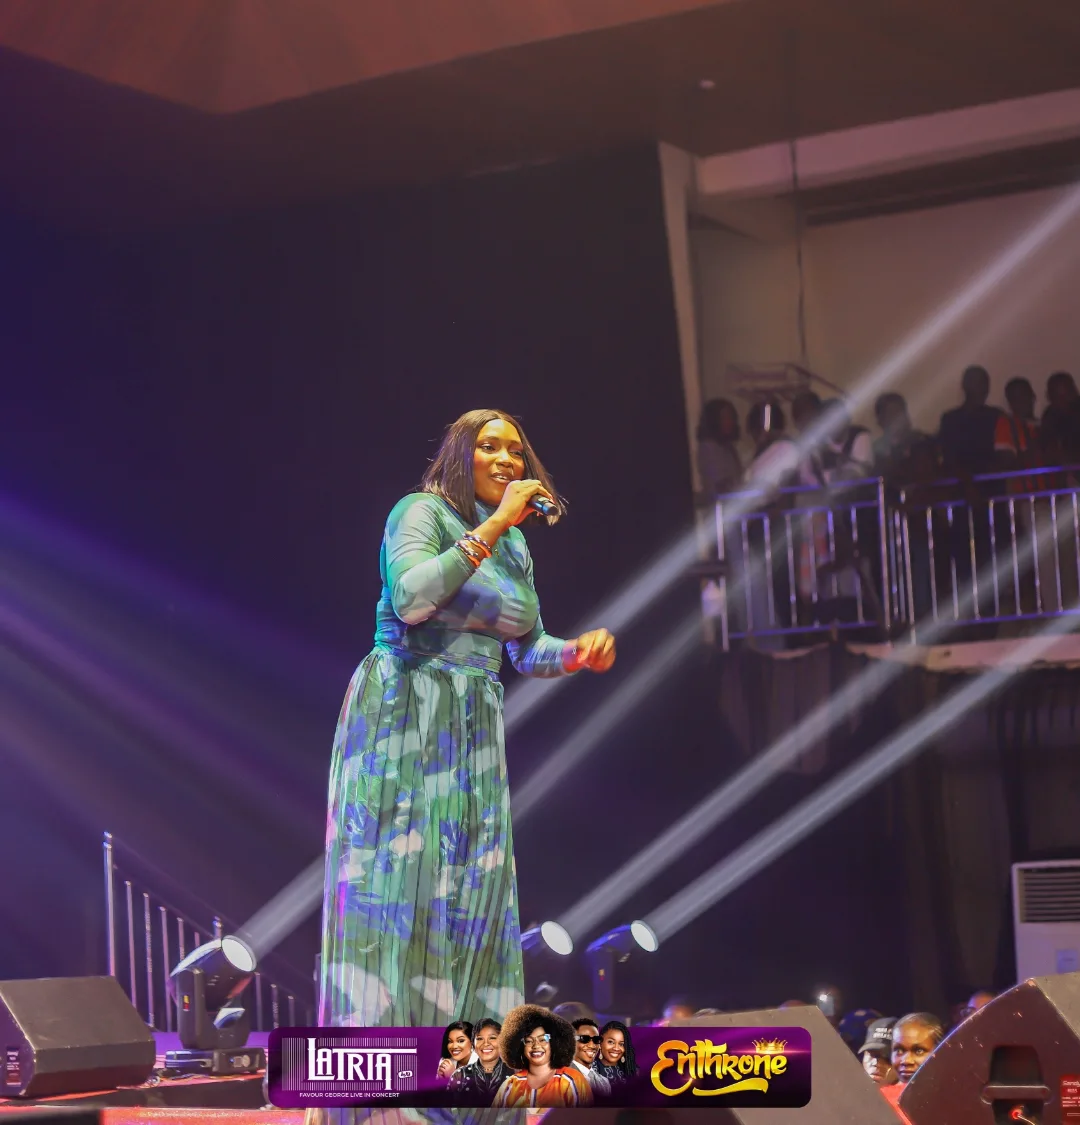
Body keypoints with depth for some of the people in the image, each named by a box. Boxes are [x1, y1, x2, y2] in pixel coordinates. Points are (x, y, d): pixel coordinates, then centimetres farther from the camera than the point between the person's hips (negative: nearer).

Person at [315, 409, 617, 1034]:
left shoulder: (515, 548, 17)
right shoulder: (422, 512, -5)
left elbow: (528, 651, 19)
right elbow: (411, 600, -22)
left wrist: (580, 653, -2)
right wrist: (492, 525, -20)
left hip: (473, 727, 7)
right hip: (403, 718, -7)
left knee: (472, 881, 1)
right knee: (397, 871, -12)